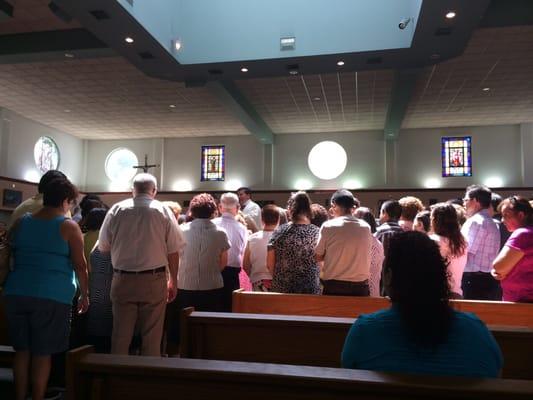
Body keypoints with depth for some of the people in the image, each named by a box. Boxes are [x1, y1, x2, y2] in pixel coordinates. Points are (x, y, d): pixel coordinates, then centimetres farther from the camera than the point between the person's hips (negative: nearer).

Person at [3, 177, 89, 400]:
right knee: (42, 353, 5)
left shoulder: (22, 222, 10)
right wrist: (84, 294, 7)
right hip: (52, 295, -5)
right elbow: (80, 265, -4)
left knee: (21, 349, 15)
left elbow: (13, 257, 20)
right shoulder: (69, 227, -5)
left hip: (16, 292, 5)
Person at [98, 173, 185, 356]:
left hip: (122, 280, 2)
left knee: (120, 335, 11)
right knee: (152, 336, 7)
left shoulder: (117, 210, 1)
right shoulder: (163, 211, -2)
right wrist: (173, 281, 6)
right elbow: (173, 251, -3)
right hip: (154, 280, -1)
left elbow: (103, 246, 5)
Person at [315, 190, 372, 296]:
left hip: (334, 286, -2)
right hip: (360, 287, 2)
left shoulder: (328, 226, -8)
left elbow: (318, 257, -1)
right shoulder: (366, 227, 1)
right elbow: (364, 255, 11)